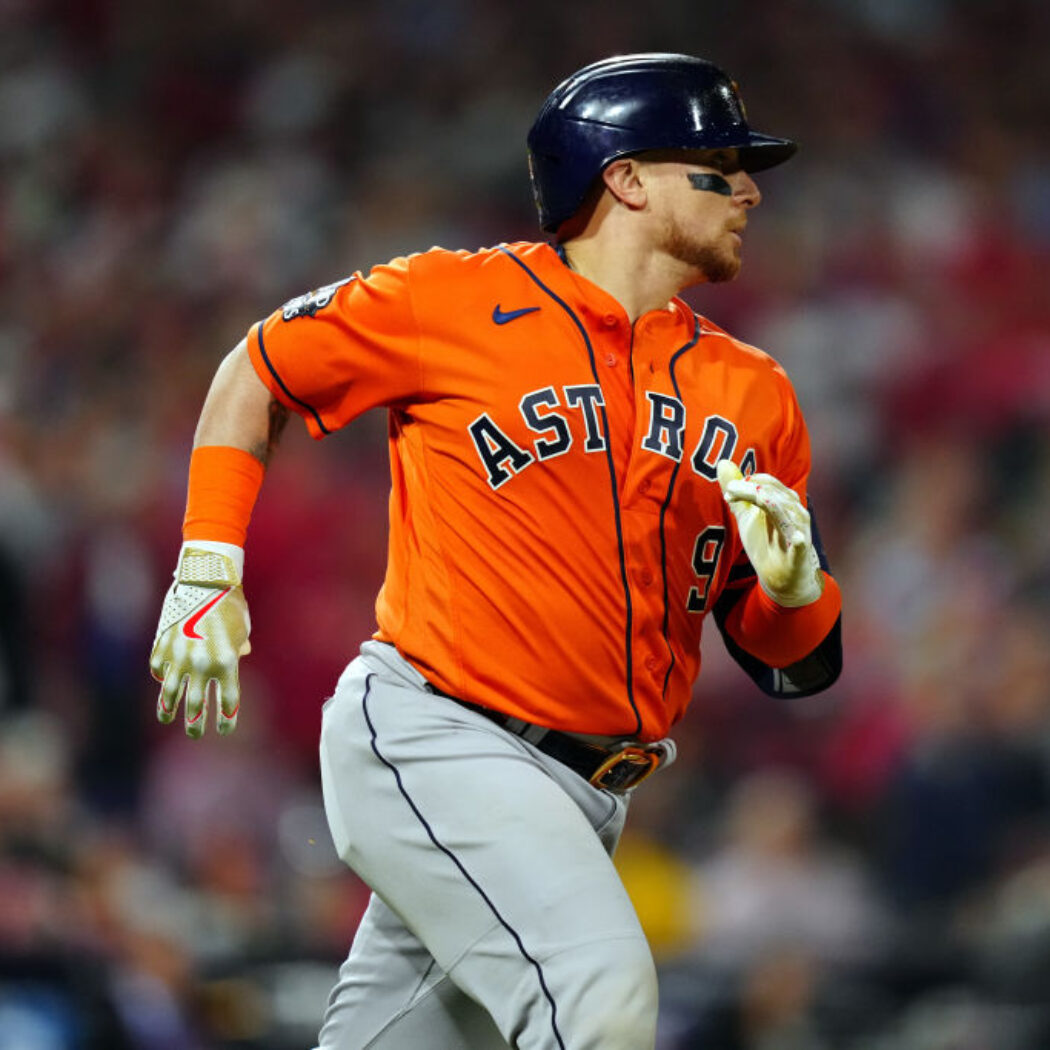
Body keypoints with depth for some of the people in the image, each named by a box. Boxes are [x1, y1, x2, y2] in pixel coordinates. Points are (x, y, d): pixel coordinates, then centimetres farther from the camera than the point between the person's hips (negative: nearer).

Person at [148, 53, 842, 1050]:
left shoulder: (752, 395, 10)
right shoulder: (459, 299, -3)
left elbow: (796, 666, 12)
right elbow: (260, 370, 11)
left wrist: (793, 586, -11)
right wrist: (207, 572, 4)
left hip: (584, 800, 6)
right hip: (434, 744, -6)